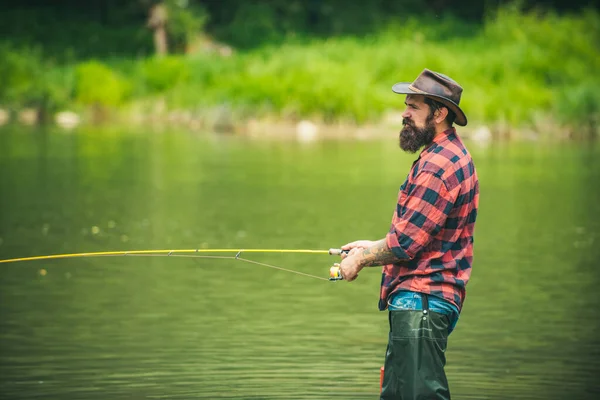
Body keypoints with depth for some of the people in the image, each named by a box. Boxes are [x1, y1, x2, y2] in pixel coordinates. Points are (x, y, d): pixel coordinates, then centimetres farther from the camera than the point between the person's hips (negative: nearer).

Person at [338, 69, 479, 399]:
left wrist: (362, 258, -2)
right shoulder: (452, 155, 19)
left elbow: (405, 244, -18)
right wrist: (372, 247, 19)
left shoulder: (439, 165, -17)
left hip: (421, 301, -11)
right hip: (417, 299, 11)